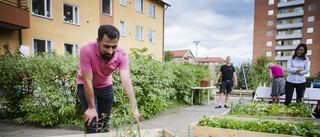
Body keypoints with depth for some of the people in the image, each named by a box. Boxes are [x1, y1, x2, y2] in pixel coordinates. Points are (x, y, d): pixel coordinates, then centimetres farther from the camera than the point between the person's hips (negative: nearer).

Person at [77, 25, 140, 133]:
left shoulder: (121, 55, -25)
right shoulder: (86, 51, -32)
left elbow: (126, 80, -34)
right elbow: (87, 82, -27)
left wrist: (134, 107, -45)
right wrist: (91, 108, -21)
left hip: (106, 86, 3)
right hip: (86, 86, -2)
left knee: (104, 123, 7)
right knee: (91, 122, -12)